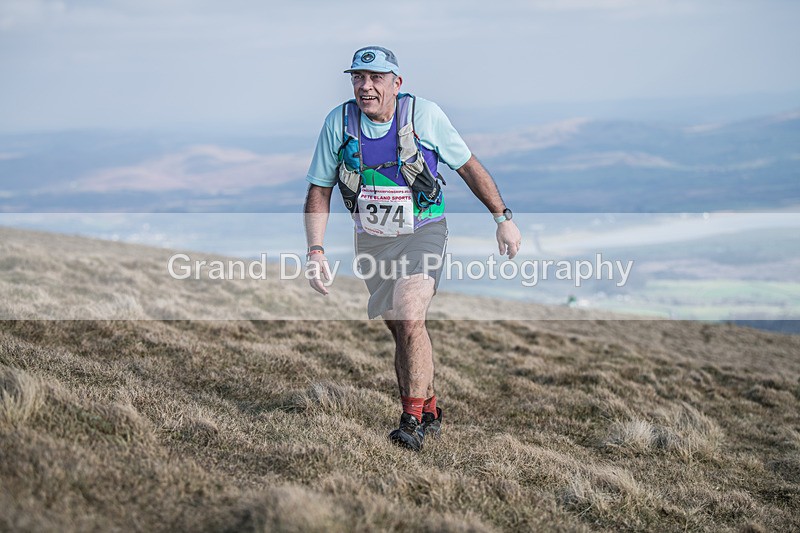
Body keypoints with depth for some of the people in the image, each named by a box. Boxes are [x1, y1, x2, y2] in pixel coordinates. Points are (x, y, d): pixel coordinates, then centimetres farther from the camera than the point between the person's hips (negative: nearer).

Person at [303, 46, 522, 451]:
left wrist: (503, 218, 0)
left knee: (409, 321, -22)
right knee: (400, 329, 10)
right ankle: (429, 411, 28)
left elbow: (468, 166, -1)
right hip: (371, 239, 3)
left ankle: (413, 419, -13)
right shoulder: (338, 122, -9)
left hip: (423, 232, -3)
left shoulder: (424, 115, -14)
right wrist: (315, 251, -12)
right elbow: (319, 191, -2)